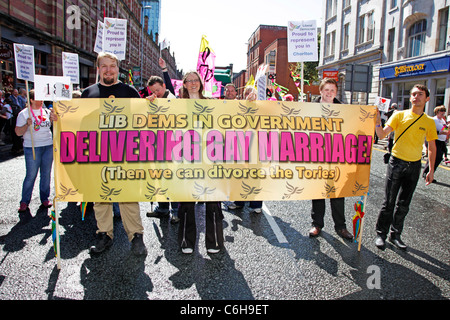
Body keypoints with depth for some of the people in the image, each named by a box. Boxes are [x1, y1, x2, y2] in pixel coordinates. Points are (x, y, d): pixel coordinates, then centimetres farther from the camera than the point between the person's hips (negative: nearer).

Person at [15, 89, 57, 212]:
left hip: (48, 146, 4)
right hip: (32, 148, -4)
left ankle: (45, 198, 20)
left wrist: (55, 118, -1)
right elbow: (18, 132, -4)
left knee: (46, 174, 8)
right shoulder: (24, 114, -1)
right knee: (31, 175, -3)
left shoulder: (46, 112, 10)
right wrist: (27, 125, -20)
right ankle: (24, 202, 8)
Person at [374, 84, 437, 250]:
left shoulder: (429, 122, 4)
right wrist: (377, 121, -28)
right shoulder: (399, 115, -2)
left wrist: (431, 170, 6)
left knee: (404, 204, 10)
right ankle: (381, 234, 12)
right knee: (389, 202, -2)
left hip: (414, 166, 2)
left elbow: (432, 148, 10)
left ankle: (395, 235, 23)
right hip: (397, 163, -2)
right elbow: (382, 135, -10)